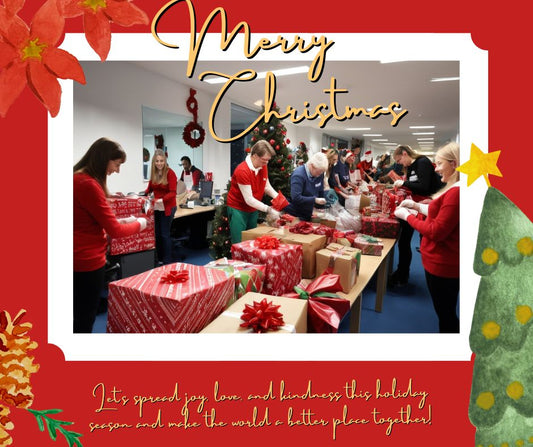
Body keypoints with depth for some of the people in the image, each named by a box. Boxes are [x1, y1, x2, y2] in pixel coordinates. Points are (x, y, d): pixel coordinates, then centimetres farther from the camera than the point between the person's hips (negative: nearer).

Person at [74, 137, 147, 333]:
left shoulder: (78, 178, 9)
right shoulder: (88, 184, -21)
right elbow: (115, 230, -18)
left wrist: (122, 220, 8)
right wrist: (139, 224, -1)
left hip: (80, 259, 10)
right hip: (87, 262, -10)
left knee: (79, 317, 21)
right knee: (84, 320, 5)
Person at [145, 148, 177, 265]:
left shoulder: (170, 173, -13)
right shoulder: (153, 173, 3)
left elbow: (173, 193, -18)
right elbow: (150, 188, 14)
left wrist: (162, 199, -33)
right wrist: (144, 194, -6)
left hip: (167, 208, -5)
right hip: (156, 208, 5)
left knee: (165, 234, -2)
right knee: (157, 233, 9)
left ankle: (167, 261, 9)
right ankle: (159, 259, 23)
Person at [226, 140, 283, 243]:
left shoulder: (263, 166, -2)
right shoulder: (242, 170, -25)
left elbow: (267, 186, 10)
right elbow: (249, 199, -25)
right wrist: (268, 210, -28)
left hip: (253, 209, 7)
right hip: (238, 209, -7)